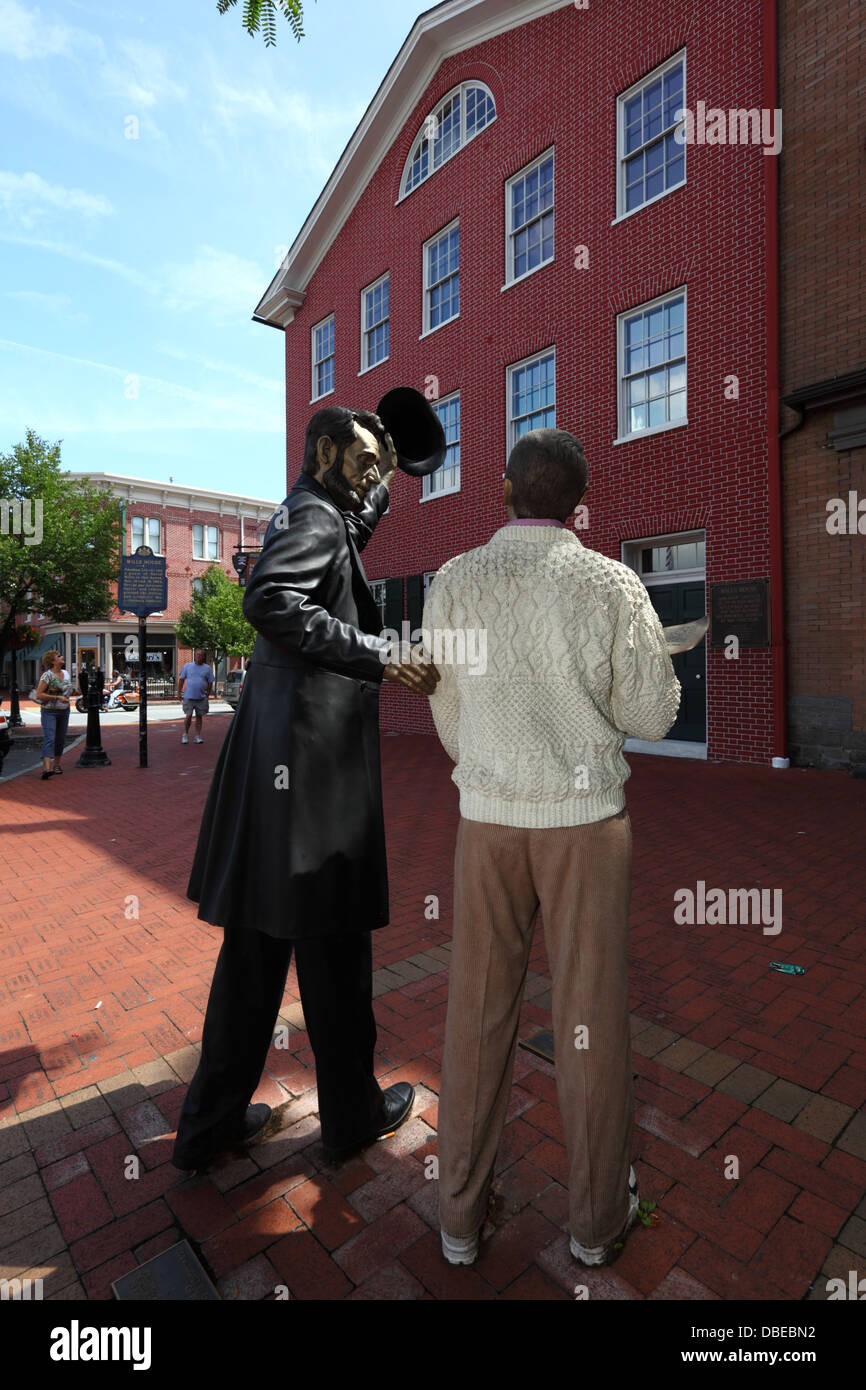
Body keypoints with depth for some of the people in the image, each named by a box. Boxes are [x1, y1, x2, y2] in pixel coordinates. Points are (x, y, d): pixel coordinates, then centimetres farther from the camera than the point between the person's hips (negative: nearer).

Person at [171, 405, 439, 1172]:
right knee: (333, 946, 5)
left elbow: (361, 520, 46)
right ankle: (353, 1114, 26)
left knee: (257, 942, 15)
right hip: (313, 757, -10)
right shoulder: (313, 514, -5)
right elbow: (271, 598, -23)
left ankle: (213, 1118, 30)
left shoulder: (326, 517, 23)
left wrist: (390, 473, 39)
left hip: (279, 760, 10)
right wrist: (378, 655, -24)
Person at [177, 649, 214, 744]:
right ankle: (185, 734, 12)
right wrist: (179, 693, 5)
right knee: (188, 715, -6)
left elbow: (210, 683, 10)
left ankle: (198, 736, 13)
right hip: (188, 696, -1)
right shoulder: (187, 666, 4)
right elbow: (181, 679, 8)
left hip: (201, 697, 1)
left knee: (199, 716, 6)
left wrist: (207, 695, 6)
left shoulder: (207, 668, 6)